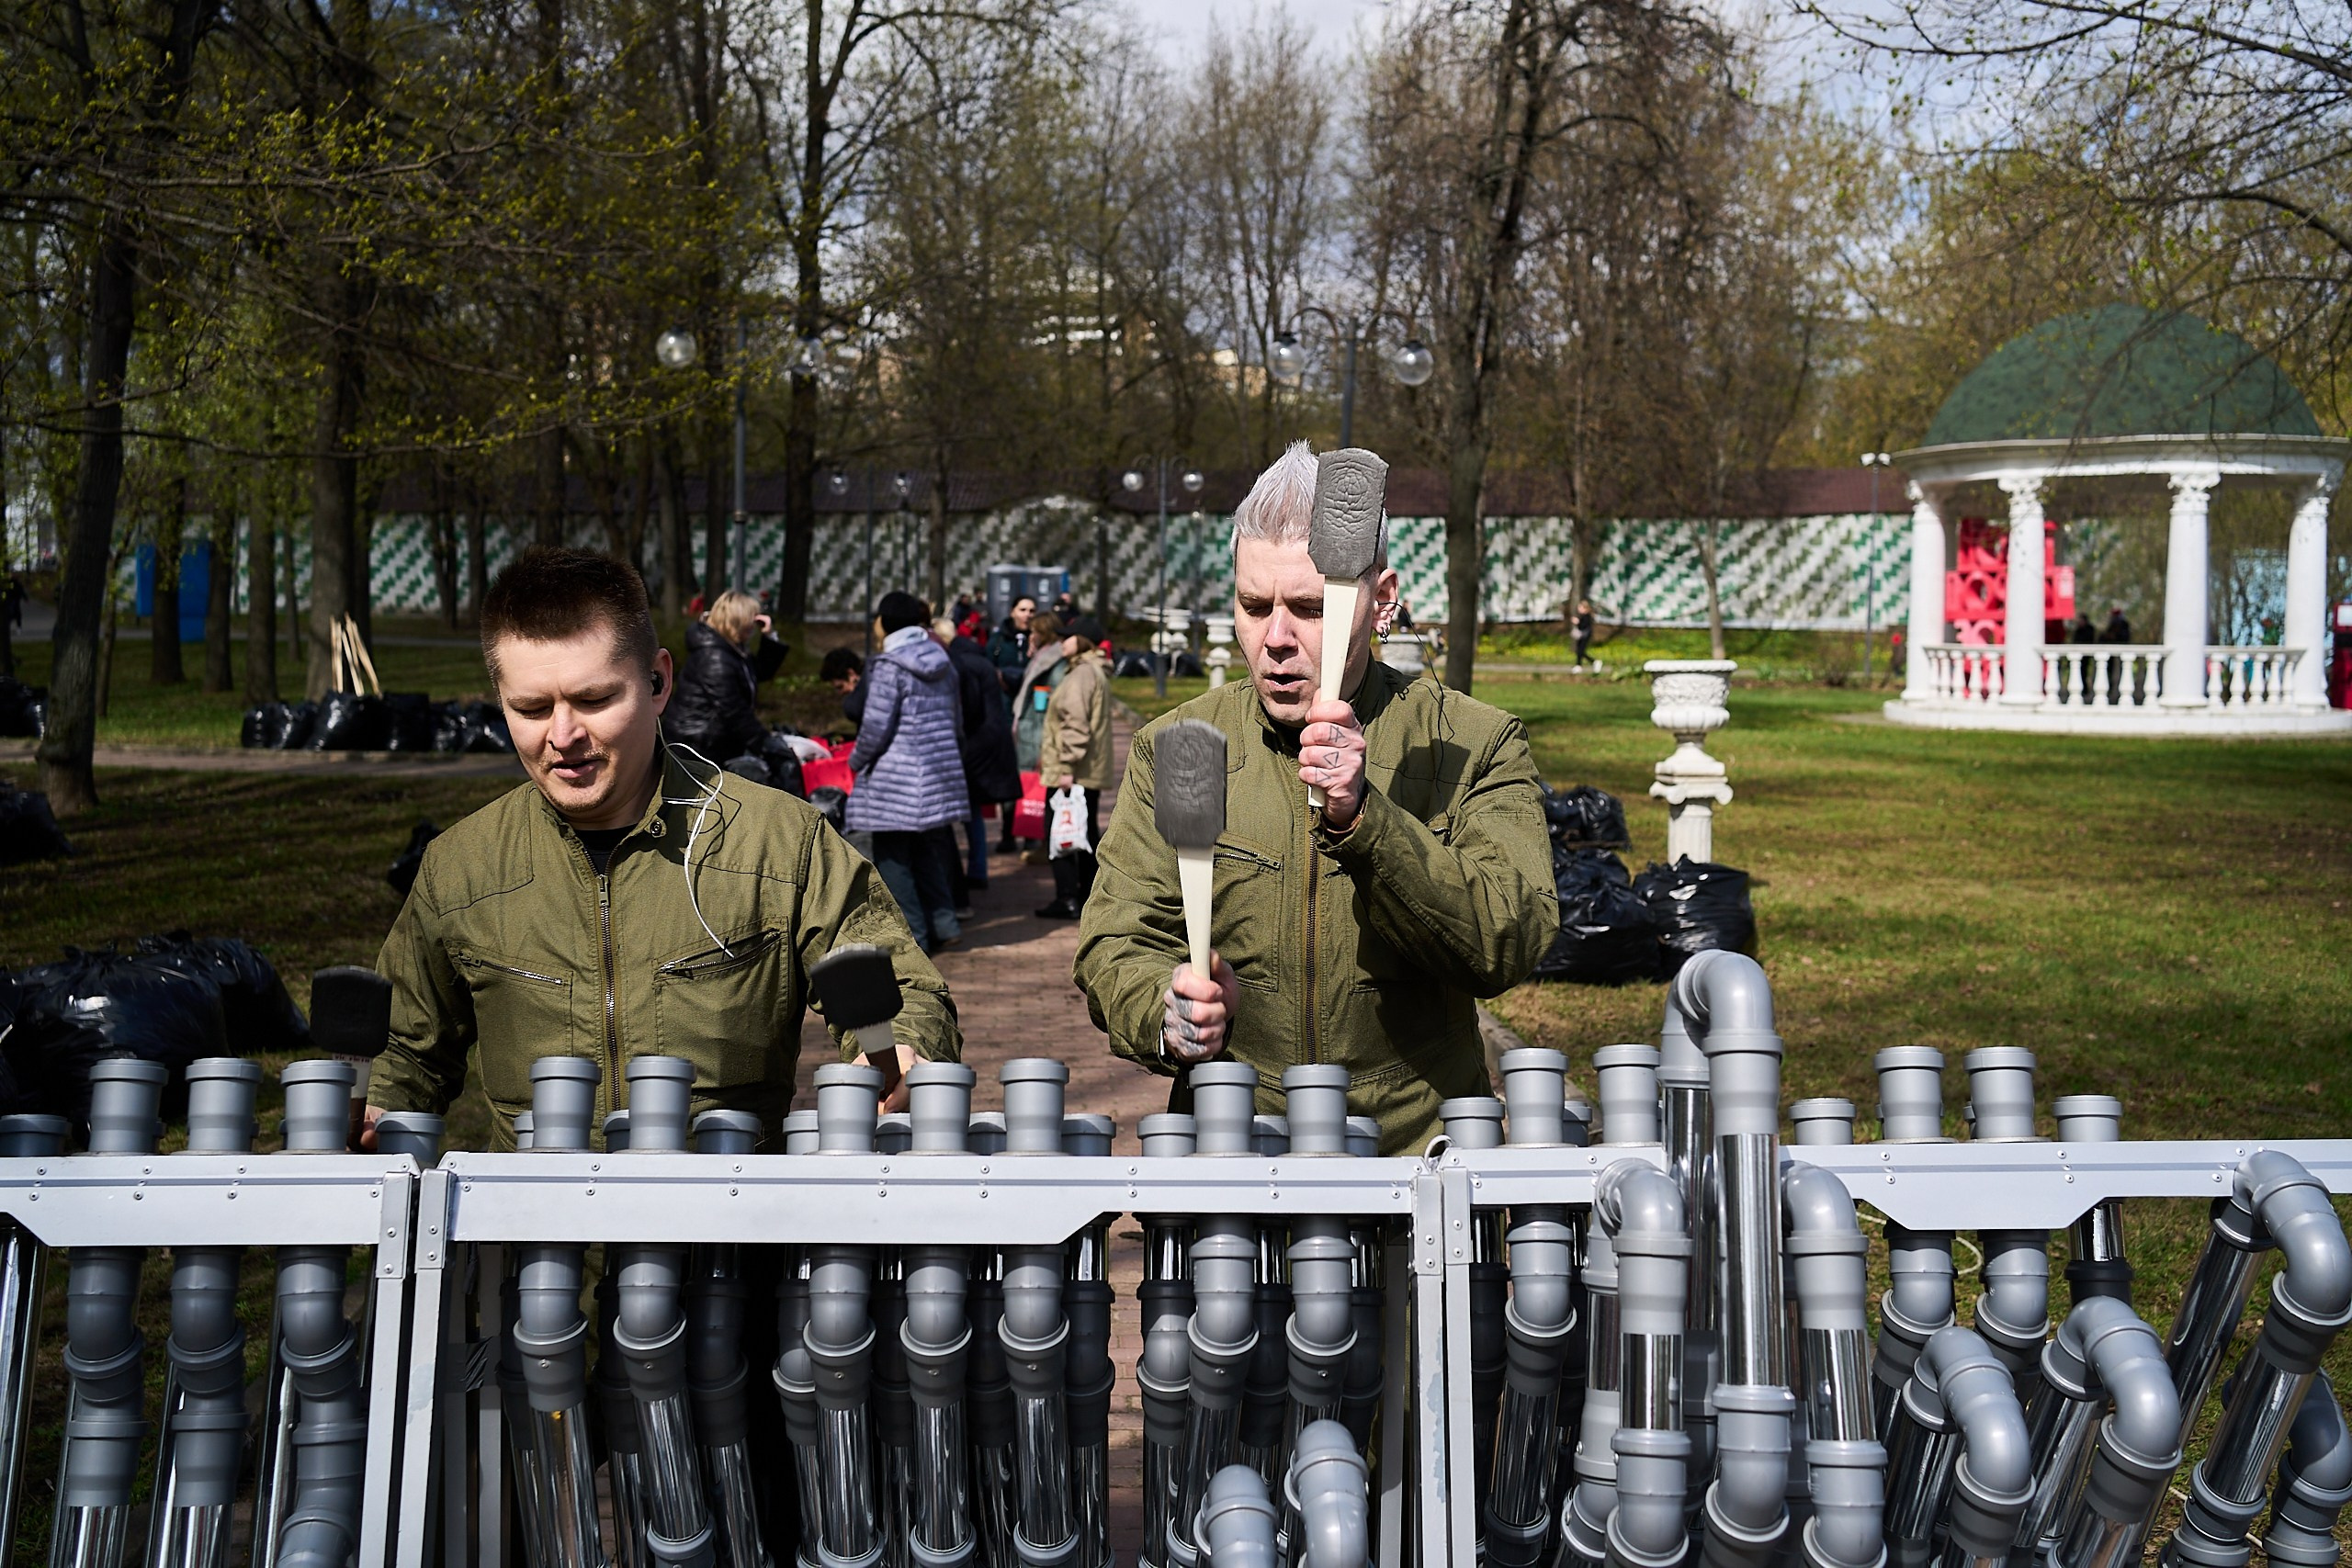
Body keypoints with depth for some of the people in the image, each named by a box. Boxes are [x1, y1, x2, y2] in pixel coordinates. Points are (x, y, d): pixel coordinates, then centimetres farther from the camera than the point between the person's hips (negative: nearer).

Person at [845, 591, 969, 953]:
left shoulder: (888, 666, -13)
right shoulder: (942, 662, 9)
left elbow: (875, 726, -15)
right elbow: (957, 719, 16)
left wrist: (857, 761, 1)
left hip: (897, 776, -7)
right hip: (939, 772, 8)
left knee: (892, 856, 2)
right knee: (927, 849, 18)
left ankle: (912, 936, 3)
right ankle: (943, 923, 17)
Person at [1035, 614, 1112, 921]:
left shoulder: (1081, 674, -15)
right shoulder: (1096, 672, 17)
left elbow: (1076, 725, -23)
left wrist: (1066, 766, -25)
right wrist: (1047, 753, 25)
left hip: (1070, 774, -10)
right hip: (1092, 771, 10)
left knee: (1059, 834, -7)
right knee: (1087, 833, 14)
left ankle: (1067, 900, -8)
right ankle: (1089, 894, 20)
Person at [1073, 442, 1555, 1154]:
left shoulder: (1476, 746, 3)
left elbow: (1509, 946, -8)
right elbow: (1115, 944, 6)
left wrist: (1363, 819, -21)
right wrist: (1164, 1010, -16)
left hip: (1418, 1150, -2)